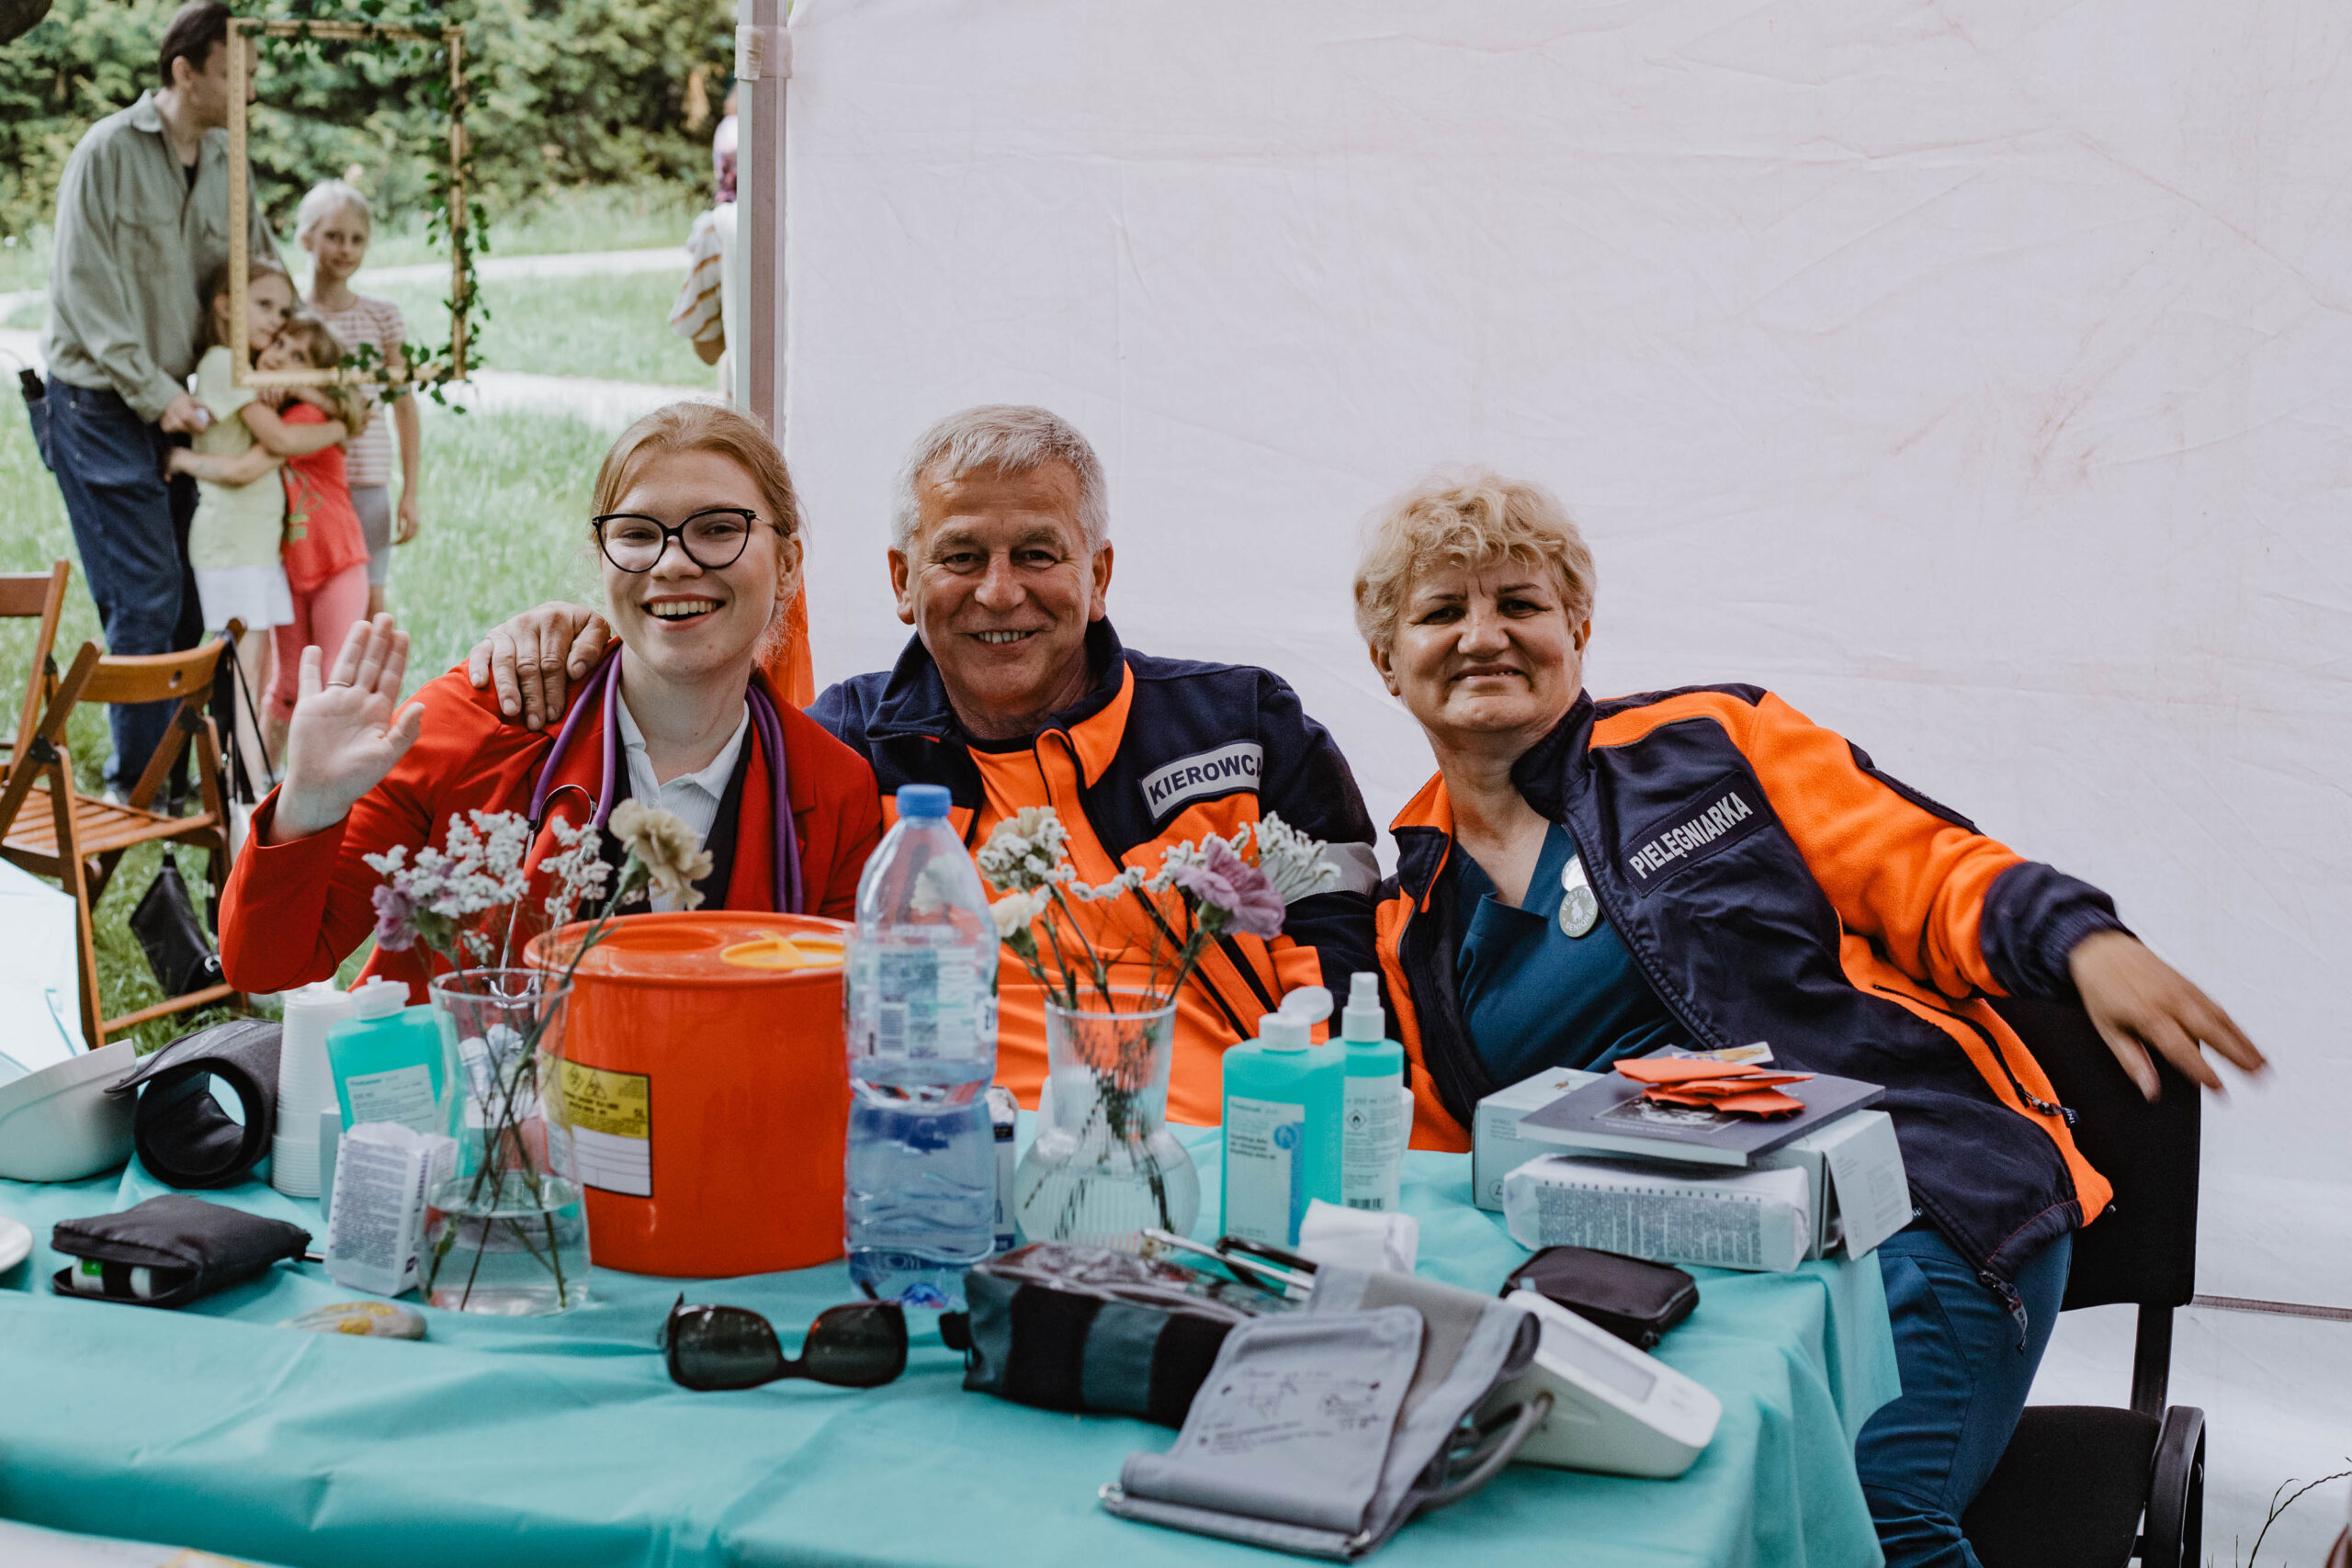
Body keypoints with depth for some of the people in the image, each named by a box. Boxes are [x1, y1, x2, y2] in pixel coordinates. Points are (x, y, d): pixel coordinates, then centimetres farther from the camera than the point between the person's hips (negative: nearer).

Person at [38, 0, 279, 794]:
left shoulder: (226, 162, 7)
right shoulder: (109, 150, -10)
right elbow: (84, 292, -12)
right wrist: (153, 392, -15)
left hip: (172, 398, 6)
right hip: (99, 401, -6)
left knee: (192, 597, 4)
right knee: (145, 599, -8)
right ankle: (136, 788, 1)